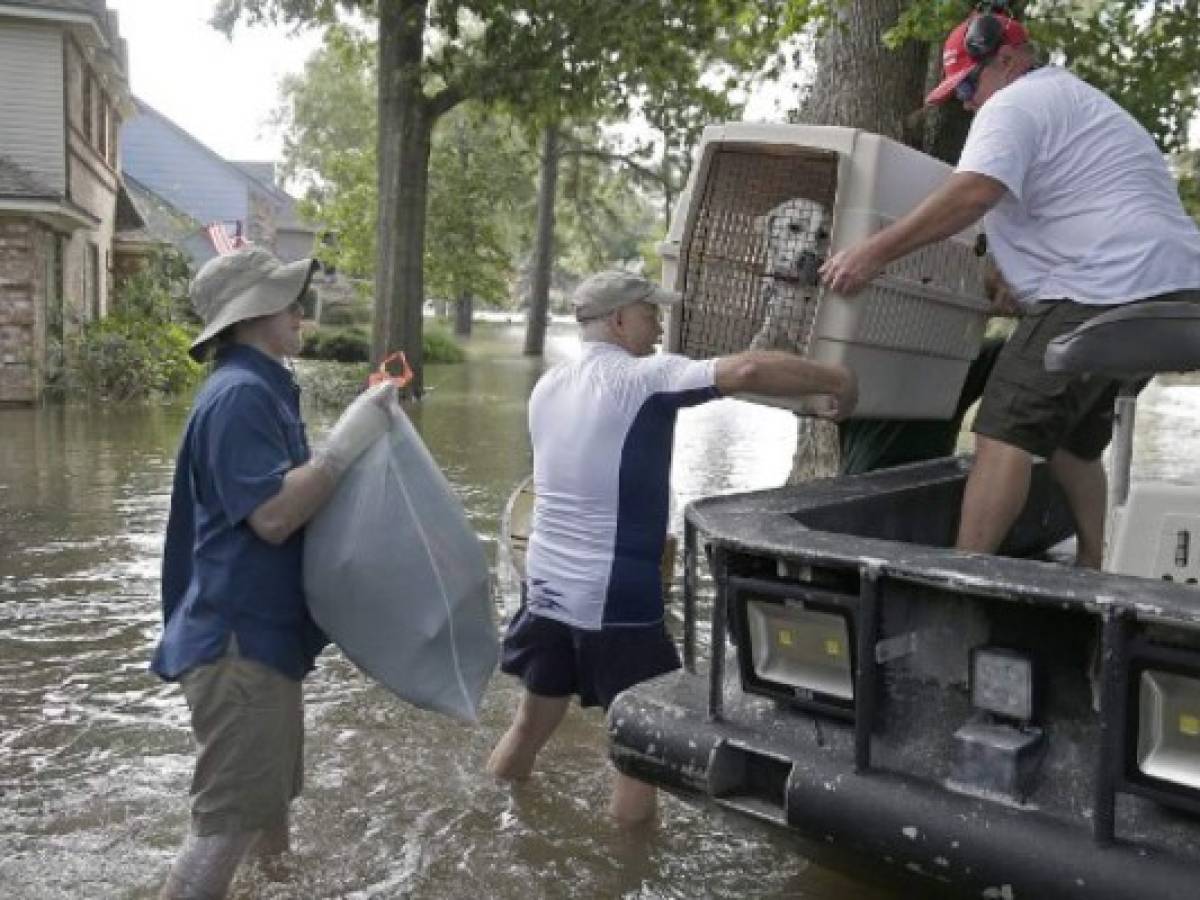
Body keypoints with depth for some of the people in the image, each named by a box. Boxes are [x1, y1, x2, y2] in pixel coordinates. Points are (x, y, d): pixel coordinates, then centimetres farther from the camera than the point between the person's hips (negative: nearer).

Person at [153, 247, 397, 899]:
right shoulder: (240, 393, -19)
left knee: (268, 796, 24)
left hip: (264, 634, 11)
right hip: (239, 640, -11)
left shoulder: (264, 389, 14)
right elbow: (273, 514, -25)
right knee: (232, 816, -3)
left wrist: (357, 435, 14)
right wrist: (350, 439, -23)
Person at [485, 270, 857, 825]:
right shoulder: (645, 378, -12)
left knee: (531, 724, 23)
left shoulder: (547, 388, 10)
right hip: (613, 602, -7)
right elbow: (748, 371, -23)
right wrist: (837, 381, -11)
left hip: (544, 589, 7)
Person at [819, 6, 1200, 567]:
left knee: (1007, 430, -14)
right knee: (1074, 436, 17)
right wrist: (1011, 283, 31)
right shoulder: (1074, 101, 29)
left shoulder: (1017, 103, -4)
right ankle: (1089, 570, 21)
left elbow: (973, 193, -22)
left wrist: (874, 252, -22)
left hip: (1110, 291, -11)